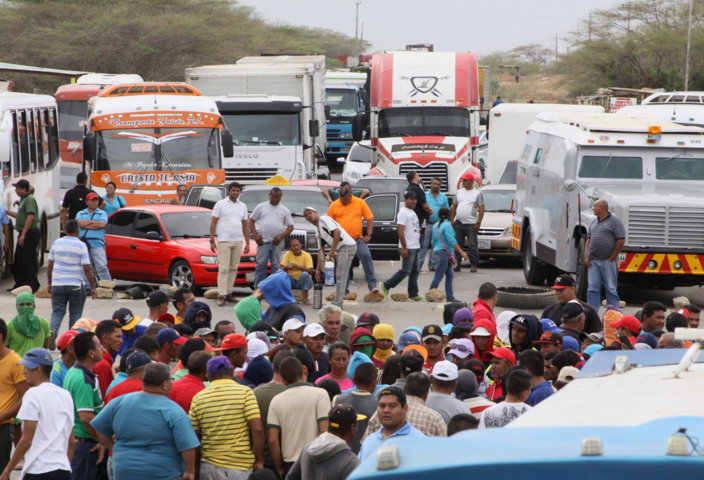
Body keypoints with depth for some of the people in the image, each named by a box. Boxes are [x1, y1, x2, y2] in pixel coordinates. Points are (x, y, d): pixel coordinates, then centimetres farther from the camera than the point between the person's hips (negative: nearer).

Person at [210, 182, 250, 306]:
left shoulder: (242, 206, 14)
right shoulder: (220, 205, 1)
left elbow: (245, 226, 18)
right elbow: (213, 223, -1)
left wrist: (247, 243, 13)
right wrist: (212, 241, -8)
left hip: (238, 241, 5)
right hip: (224, 241, -5)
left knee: (233, 268, 5)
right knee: (223, 268, -10)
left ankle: (228, 292, 11)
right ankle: (221, 295, -13)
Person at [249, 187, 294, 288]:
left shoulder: (284, 210, 11)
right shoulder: (261, 207, 9)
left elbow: (290, 227, 8)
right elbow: (251, 221, 10)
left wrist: (281, 236, -9)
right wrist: (255, 235, -4)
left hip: (276, 242, 1)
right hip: (263, 241, -1)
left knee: (276, 266, 1)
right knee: (261, 265, -5)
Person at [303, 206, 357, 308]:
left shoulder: (324, 219, -6)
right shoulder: (317, 230, 22)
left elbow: (337, 231, -21)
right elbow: (321, 250, 23)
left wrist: (332, 251, -20)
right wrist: (318, 269, 18)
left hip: (347, 246, -10)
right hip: (339, 250, 10)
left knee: (341, 276, -12)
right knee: (337, 276, 14)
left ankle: (337, 304, -15)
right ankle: (337, 301, 21)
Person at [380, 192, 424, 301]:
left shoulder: (412, 213, 17)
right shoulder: (403, 213, -13)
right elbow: (401, 231, -19)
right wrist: (404, 248, -22)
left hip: (415, 247, 10)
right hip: (408, 247, -10)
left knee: (414, 271, 8)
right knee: (405, 271, -8)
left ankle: (413, 295, 11)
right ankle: (385, 286, 1)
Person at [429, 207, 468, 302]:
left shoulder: (435, 226, 13)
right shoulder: (447, 225, -12)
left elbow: (433, 241, 21)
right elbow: (451, 241, -19)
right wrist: (461, 252, -18)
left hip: (437, 251, 9)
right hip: (443, 252, -9)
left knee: (449, 275, 9)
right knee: (438, 276, -5)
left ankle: (450, 297, 6)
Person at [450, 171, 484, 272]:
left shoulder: (477, 193, 2)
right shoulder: (459, 192, 16)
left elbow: (481, 209, -3)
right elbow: (454, 207, 19)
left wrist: (478, 223, -11)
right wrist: (452, 219, 7)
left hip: (471, 224, -4)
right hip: (459, 223, 5)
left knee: (473, 245, -5)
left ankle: (473, 265, 0)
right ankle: (457, 264, 8)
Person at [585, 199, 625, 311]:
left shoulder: (614, 221, -6)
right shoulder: (594, 222, 16)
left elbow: (621, 240, -10)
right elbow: (589, 240, 20)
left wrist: (612, 258, -9)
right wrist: (586, 256, 7)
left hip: (608, 261, -6)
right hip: (593, 262, 6)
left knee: (611, 289, 0)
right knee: (592, 289, 3)